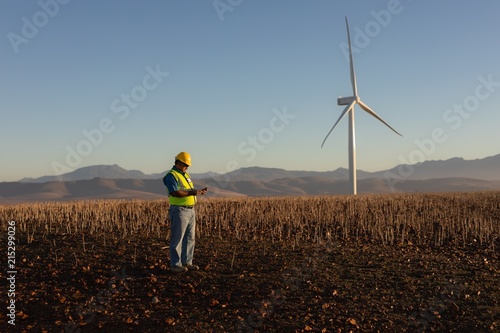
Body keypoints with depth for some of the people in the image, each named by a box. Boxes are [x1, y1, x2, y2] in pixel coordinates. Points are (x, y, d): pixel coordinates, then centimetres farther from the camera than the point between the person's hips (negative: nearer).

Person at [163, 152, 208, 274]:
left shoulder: (185, 175, 18)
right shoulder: (171, 176, -11)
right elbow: (175, 193, -24)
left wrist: (199, 191, 5)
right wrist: (191, 193, -24)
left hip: (190, 210, 9)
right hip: (179, 211, -9)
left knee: (190, 238, 11)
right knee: (177, 239, -4)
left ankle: (187, 262, 19)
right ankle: (175, 265, 2)